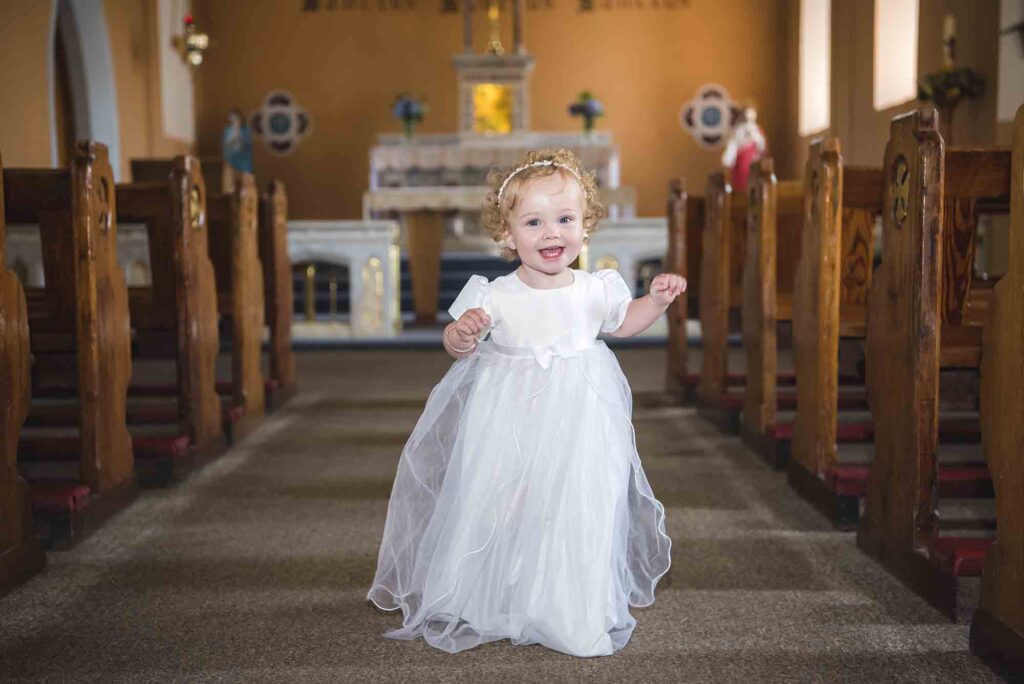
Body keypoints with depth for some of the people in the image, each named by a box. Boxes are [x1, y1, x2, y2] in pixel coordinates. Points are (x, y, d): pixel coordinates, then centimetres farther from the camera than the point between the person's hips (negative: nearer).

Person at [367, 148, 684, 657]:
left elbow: (623, 323, 19)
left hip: (578, 421, 2)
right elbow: (460, 346, -3)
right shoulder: (496, 296, -10)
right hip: (509, 420, -1)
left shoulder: (596, 289, -1)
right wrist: (460, 335, -25)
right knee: (498, 511, 4)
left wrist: (658, 300, 5)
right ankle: (485, 603, 25)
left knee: (579, 513, 4)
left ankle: (576, 614, 23)